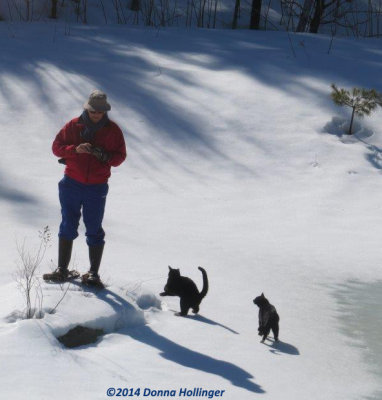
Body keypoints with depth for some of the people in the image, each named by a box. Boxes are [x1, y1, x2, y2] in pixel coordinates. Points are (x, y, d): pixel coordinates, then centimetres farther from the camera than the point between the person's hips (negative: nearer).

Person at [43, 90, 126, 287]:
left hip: (97, 188, -1)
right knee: (68, 226, 4)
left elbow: (120, 156, 3)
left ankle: (93, 274, 5)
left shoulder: (112, 130, 1)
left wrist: (105, 156, -18)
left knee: (94, 230, 0)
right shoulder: (74, 126, 2)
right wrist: (75, 149, -17)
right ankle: (62, 269, 11)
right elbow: (57, 146, 2)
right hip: (71, 184, 1)